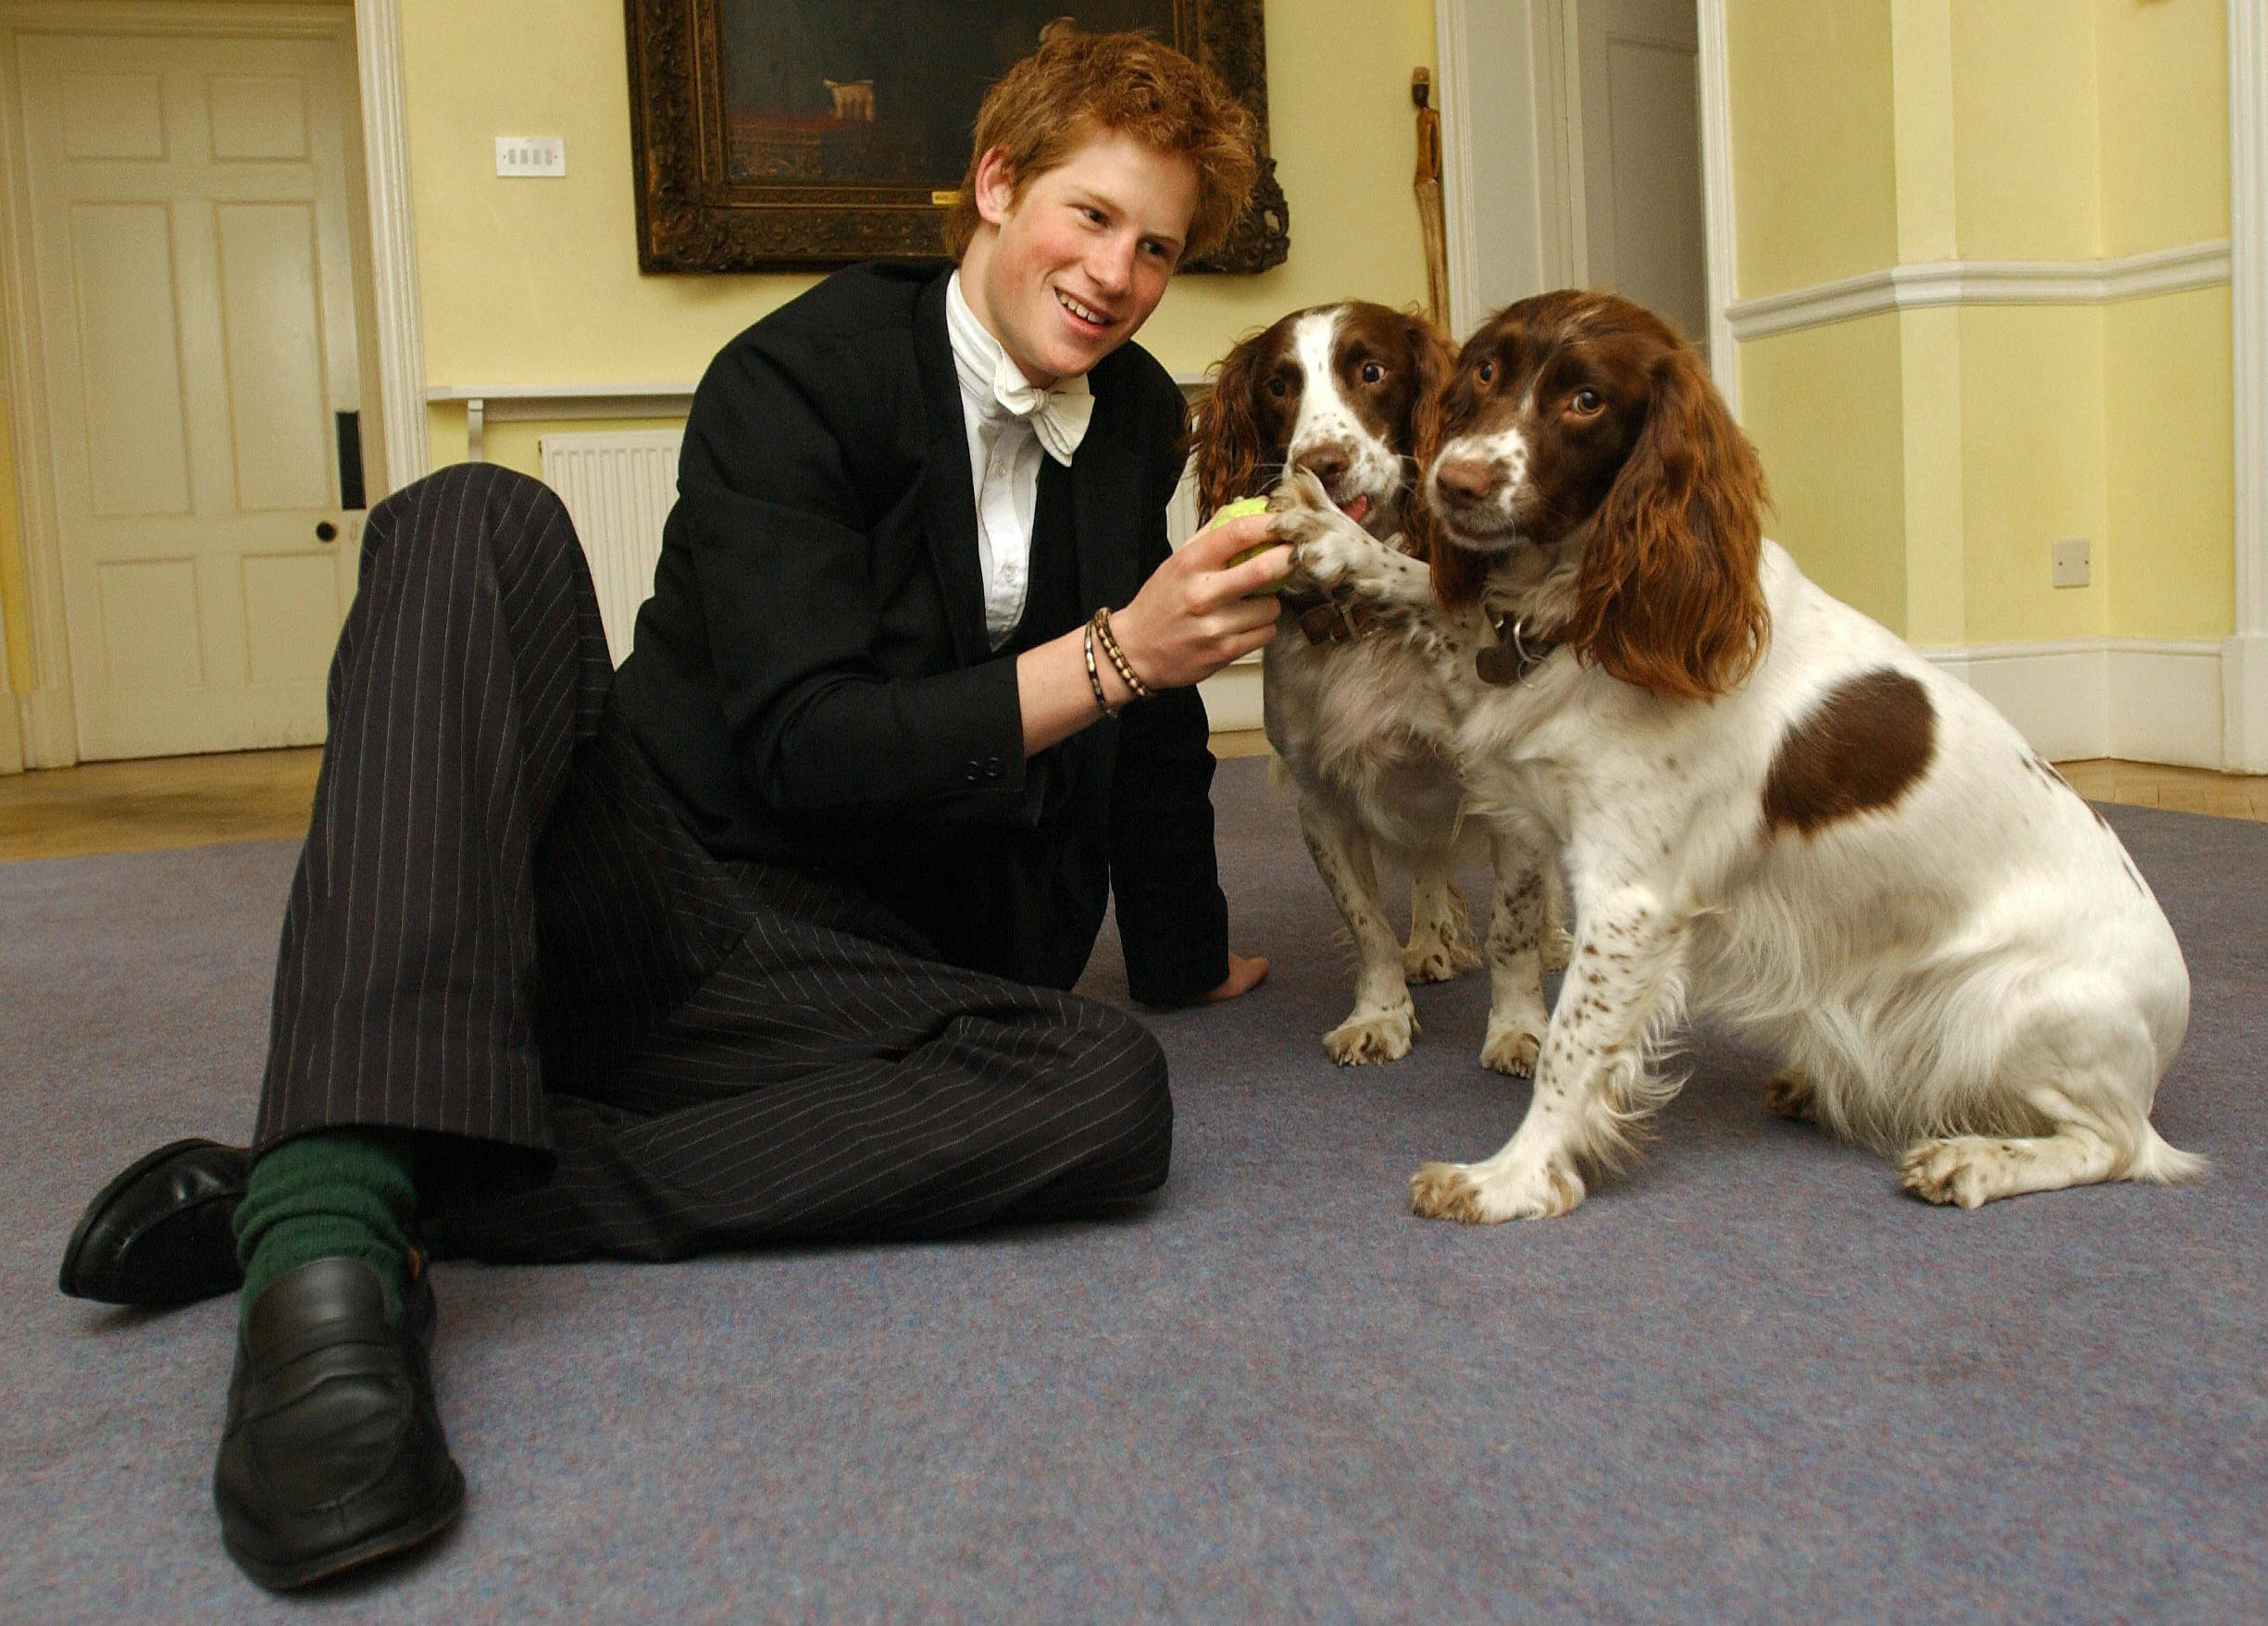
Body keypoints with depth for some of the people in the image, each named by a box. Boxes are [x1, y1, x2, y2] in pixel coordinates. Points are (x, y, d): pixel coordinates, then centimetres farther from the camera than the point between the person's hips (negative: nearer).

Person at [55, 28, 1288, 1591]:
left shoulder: (1139, 421, 11)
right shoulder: (801, 376, -7)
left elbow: (1151, 709, 21)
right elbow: (805, 745, -16)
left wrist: (1188, 951, 27)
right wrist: (1114, 656, -21)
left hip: (825, 974, 4)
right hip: (631, 890, -3)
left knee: (1114, 1093, -30)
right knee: (479, 520, -29)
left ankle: (374, 1198, -30)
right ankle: (326, 1223, -46)